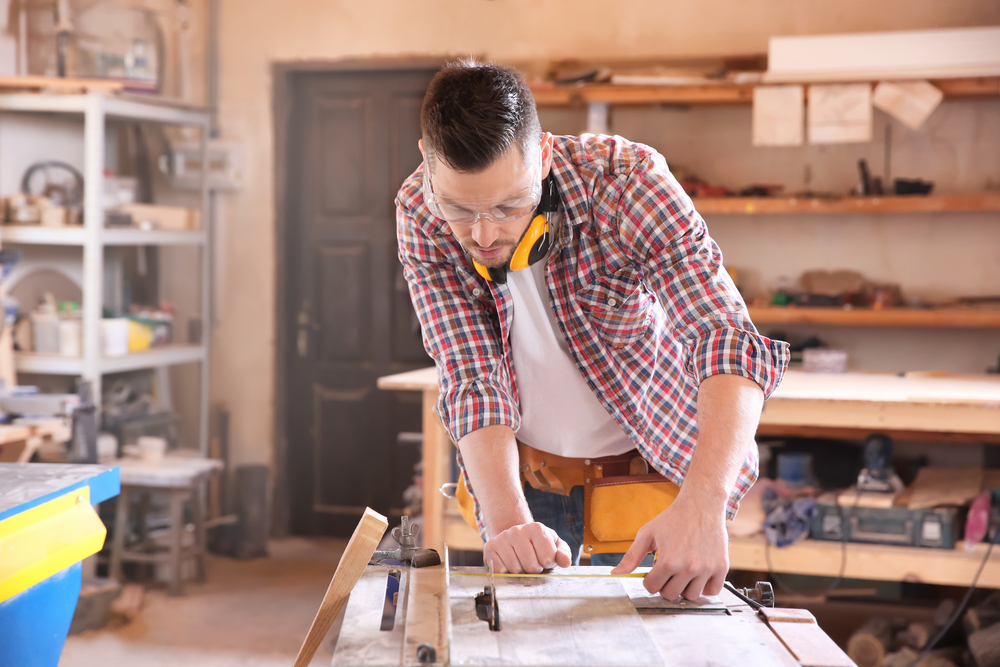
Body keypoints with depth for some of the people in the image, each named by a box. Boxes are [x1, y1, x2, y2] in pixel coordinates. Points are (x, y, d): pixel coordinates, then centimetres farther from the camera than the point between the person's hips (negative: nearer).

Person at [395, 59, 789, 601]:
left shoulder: (626, 178, -29)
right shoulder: (420, 217, -20)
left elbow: (729, 339, -38)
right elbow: (472, 379, -22)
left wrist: (703, 503, -54)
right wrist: (507, 519, -39)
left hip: (649, 458, -2)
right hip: (520, 466, 2)